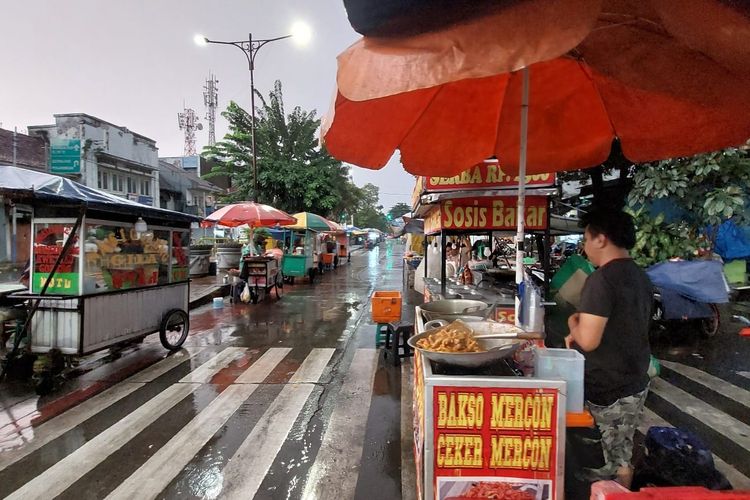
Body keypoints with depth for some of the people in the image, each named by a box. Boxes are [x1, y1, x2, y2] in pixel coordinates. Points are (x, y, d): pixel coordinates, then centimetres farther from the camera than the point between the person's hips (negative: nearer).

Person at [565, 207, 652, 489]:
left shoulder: (602, 279, -23)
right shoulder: (641, 277, 6)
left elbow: (588, 341, -25)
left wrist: (573, 321, -6)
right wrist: (581, 333, 11)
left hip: (609, 391, -9)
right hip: (636, 384, 9)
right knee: (622, 456, 21)